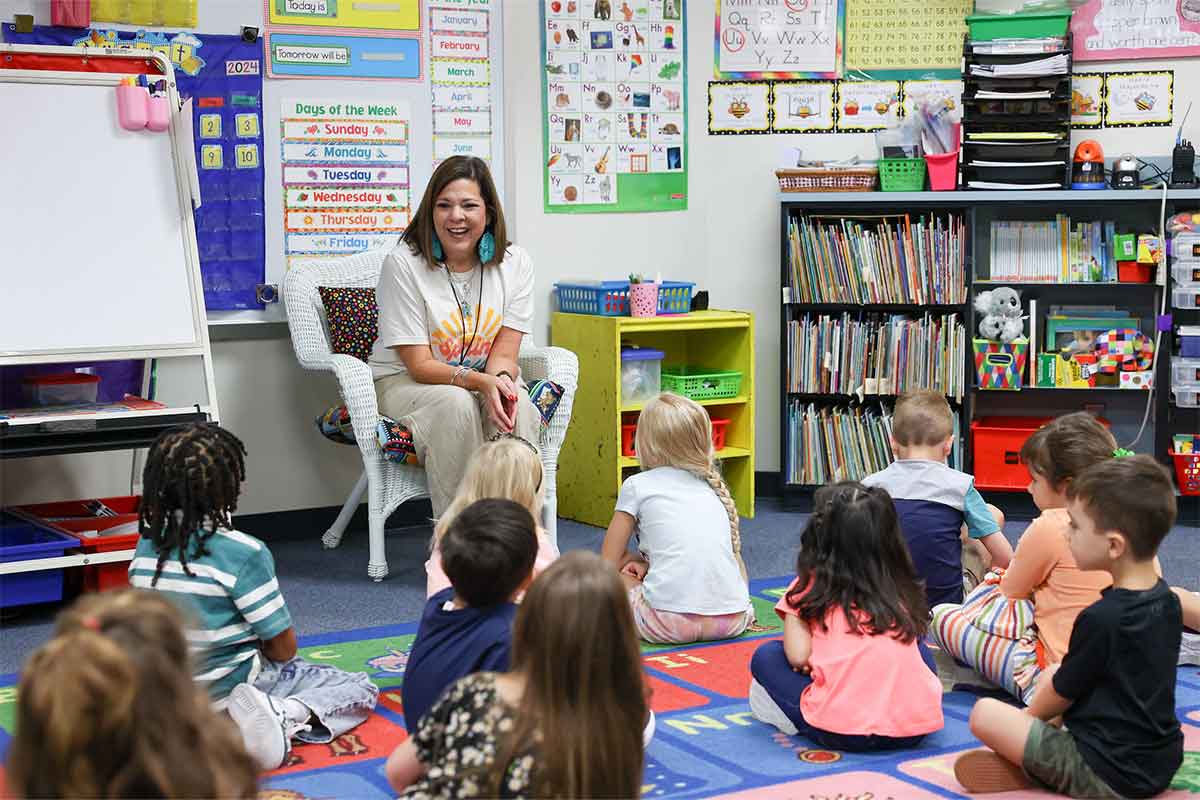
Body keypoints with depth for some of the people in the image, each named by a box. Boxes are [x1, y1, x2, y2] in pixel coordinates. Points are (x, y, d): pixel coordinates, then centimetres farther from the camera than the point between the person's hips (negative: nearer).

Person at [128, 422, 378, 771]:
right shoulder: (244, 553, -23)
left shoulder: (147, 547, -5)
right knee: (361, 690, 3)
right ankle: (285, 715, -20)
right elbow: (283, 648, -16)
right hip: (231, 687, -7)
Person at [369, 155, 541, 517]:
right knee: (455, 405, -35)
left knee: (515, 408, -31)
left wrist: (501, 380, -30)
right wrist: (480, 381, -33)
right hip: (406, 381, -3)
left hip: (484, 380, 3)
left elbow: (503, 354, -5)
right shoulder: (403, 263, -14)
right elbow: (419, 364, -16)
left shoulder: (514, 263, -4)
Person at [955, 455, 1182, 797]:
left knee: (984, 713, -8)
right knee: (1049, 674, 23)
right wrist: (1050, 680, 18)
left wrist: (1030, 714, 11)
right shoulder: (1167, 601, 0)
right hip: (1163, 762, 9)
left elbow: (1059, 696, -8)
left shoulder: (1101, 618, -24)